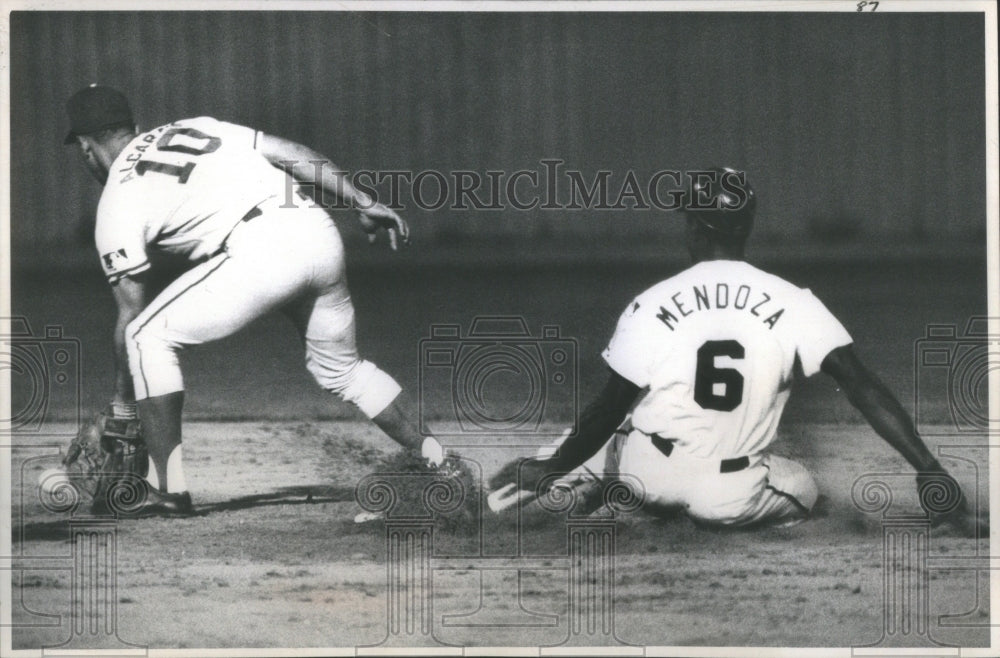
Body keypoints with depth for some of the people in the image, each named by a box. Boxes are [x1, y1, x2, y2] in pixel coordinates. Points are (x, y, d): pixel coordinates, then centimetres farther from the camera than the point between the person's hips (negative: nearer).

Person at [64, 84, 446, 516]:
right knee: (341, 366, 27)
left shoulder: (116, 204, 10)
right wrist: (363, 202, 18)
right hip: (320, 233, 7)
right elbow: (289, 152, 17)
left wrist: (123, 405, 19)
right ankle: (437, 461, 21)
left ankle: (167, 488, 0)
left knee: (148, 337, 6)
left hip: (258, 252, -7)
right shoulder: (192, 128, 27)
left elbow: (132, 314, 10)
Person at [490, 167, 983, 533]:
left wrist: (551, 468, 6)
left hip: (647, 475, 1)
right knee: (803, 489, 29)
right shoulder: (793, 304, -9)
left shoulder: (650, 306, -10)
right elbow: (860, 385, -15)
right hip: (733, 497, -1)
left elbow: (608, 412, -8)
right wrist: (927, 468, -16)